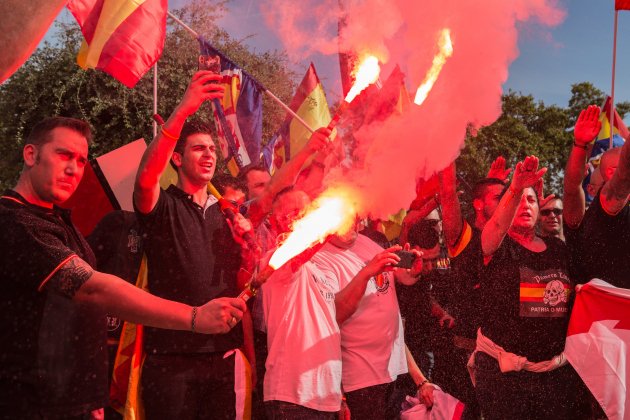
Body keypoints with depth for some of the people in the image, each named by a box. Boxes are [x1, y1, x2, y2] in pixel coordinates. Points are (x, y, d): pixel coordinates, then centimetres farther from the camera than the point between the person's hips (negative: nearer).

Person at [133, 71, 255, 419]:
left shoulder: (226, 214, 16)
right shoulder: (163, 206, 1)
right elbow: (146, 177, -23)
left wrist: (248, 243, -4)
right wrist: (183, 110, -30)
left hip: (223, 354, 5)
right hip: (171, 354, -4)